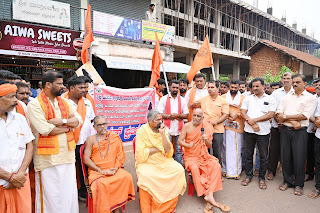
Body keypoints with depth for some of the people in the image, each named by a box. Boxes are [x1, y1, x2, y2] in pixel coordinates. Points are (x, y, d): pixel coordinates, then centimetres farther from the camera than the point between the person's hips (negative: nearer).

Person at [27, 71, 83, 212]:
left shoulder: (65, 103, 12)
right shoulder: (34, 105, -8)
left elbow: (78, 120, 3)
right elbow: (46, 130, -18)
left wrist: (62, 121, -14)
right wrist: (68, 127, -5)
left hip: (67, 155, 6)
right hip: (48, 158, -5)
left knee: (69, 193, 14)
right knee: (50, 195, 5)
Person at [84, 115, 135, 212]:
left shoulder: (115, 137, 11)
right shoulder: (91, 140, 5)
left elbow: (120, 156, 9)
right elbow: (86, 159, -2)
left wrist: (116, 168, -8)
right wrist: (101, 170, -12)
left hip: (114, 170, 2)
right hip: (97, 171, -2)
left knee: (127, 177, -24)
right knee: (102, 184, -33)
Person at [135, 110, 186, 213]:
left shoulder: (164, 130, 4)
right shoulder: (142, 131, -7)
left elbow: (168, 152, -5)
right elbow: (141, 154, -15)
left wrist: (163, 134, -14)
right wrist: (158, 148, -9)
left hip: (164, 162, 4)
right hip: (146, 163, -4)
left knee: (179, 170, -18)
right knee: (145, 175, -34)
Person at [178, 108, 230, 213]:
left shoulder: (207, 127, 5)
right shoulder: (187, 126, -1)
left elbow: (210, 146, 10)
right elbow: (180, 141, -1)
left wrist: (207, 140, -12)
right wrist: (189, 145, -18)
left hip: (204, 156, 3)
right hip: (191, 156, -2)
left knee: (216, 166, -25)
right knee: (194, 168, -33)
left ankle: (209, 195, -26)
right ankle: (208, 196, -23)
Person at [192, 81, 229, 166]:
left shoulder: (223, 101, 4)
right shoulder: (203, 99, 8)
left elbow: (225, 115, -3)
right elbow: (192, 107, 10)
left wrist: (215, 122, -16)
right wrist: (195, 104, -14)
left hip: (217, 130, -1)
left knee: (217, 154, 6)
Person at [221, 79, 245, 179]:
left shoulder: (243, 98, 9)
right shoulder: (223, 97, 12)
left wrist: (237, 115, -12)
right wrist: (227, 115, -6)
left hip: (238, 126, -1)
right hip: (226, 125, 1)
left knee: (236, 148, 0)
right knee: (226, 148, 1)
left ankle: (236, 171, 10)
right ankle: (225, 169, 11)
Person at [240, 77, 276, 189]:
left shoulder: (270, 99, 4)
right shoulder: (248, 98, 10)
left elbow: (271, 114, -7)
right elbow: (243, 112, 1)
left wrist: (254, 120, -13)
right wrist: (252, 124, -12)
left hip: (263, 132, -2)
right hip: (249, 131, 2)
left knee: (263, 156, 6)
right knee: (248, 154, 10)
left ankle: (262, 178, 22)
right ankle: (248, 175, 24)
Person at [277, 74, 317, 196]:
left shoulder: (311, 98, 2)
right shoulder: (286, 97, 13)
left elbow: (305, 116, -12)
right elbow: (279, 114, 2)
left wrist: (285, 117, -10)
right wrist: (293, 121, -12)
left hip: (300, 132, -3)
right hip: (285, 130, 4)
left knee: (299, 159, 1)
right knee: (285, 157, 8)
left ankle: (299, 184, 19)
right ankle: (287, 181, 24)